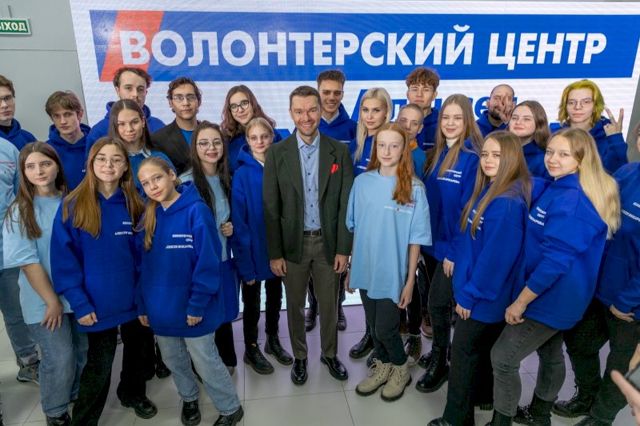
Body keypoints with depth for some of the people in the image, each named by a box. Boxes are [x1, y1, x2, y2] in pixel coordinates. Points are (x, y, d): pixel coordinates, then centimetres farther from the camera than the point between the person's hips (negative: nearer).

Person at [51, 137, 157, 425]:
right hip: (97, 303, -3)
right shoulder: (72, 206, -10)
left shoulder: (134, 206, -1)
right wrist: (79, 302, -16)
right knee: (99, 364, 8)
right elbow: (63, 258, -12)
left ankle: (134, 393, 48)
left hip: (134, 299, 3)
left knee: (138, 351, 20)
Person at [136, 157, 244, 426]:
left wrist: (197, 305, -18)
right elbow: (144, 265, 7)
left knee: (205, 362, 7)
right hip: (161, 308, 6)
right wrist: (143, 304, 6)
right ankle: (189, 399, 48)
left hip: (191, 308, -6)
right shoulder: (149, 217, 1)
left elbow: (208, 262, -18)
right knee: (173, 360, 21)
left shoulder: (196, 210, -17)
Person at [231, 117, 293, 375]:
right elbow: (238, 220, -15)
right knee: (252, 301, 13)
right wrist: (245, 261, -17)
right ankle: (251, 349, 31)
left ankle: (273, 340, 39)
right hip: (253, 250, -4)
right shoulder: (242, 174, -14)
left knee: (275, 296, 19)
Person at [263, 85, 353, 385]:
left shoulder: (339, 151, -3)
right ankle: (299, 357, 36)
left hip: (327, 241, 1)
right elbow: (270, 207, -5)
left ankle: (330, 354, 38)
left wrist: (344, 248, -5)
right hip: (293, 243, 0)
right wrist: (274, 253, -7)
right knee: (295, 305, 15)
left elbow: (345, 203, -3)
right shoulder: (277, 153, -5)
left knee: (329, 304, 15)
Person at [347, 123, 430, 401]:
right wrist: (351, 266, 7)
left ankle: (401, 368, 36)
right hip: (365, 270, 4)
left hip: (393, 273, -3)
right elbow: (354, 228, 5)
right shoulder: (362, 182, -2)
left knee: (385, 329, 6)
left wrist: (410, 280, -8)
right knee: (373, 326, 18)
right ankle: (382, 367, 43)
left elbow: (416, 239, -9)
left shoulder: (414, 188, -12)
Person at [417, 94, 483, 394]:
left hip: (456, 248, -6)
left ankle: (440, 363, 23)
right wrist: (436, 244, 7)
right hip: (440, 244, 7)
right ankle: (440, 354, 36)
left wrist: (455, 251, -16)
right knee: (441, 301, 16)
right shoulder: (439, 154, 7)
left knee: (437, 302, 1)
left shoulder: (472, 157, -16)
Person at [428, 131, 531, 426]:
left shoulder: (508, 203, -24)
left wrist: (469, 294, -17)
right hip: (476, 290, 9)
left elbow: (496, 256, -25)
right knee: (483, 351, 23)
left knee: (463, 354, 4)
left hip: (485, 295, -9)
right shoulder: (488, 191, 6)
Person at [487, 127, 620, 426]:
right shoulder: (559, 188, 6)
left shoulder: (571, 201, -26)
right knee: (551, 354, 24)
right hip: (556, 295, 10)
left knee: (503, 358, -1)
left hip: (550, 298, -10)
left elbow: (556, 260, -29)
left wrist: (521, 301, -23)